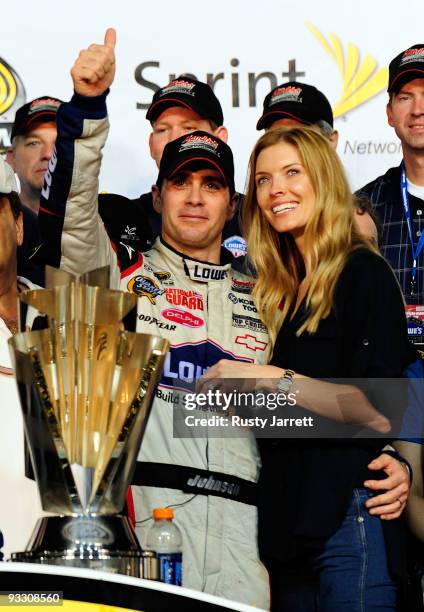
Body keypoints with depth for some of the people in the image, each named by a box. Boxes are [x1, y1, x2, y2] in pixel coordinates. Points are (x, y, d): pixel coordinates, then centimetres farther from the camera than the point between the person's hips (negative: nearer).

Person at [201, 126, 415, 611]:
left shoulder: (363, 274, -6)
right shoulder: (282, 290, 16)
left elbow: (379, 412, -16)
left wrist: (273, 380, -17)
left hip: (348, 515, -8)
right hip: (292, 524, 8)